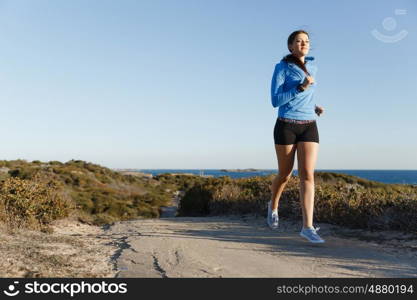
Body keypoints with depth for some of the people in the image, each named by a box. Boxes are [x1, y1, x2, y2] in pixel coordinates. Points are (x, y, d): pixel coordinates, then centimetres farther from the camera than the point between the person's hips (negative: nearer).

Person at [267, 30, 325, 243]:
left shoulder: (312, 67, 14)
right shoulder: (281, 68, -3)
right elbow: (276, 101, -12)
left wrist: (315, 107, 11)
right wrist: (302, 87, -19)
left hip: (309, 127, 4)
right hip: (286, 127, -3)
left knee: (307, 175, -11)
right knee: (285, 175, 7)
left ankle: (308, 227, -12)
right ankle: (273, 206, 37)